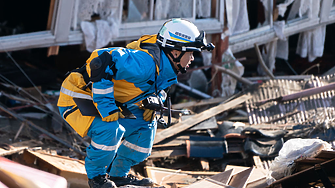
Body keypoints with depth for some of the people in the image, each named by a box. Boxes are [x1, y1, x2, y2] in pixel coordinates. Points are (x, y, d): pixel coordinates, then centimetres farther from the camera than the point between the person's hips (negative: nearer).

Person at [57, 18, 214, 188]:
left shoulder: (165, 70, 2)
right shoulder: (145, 63, -31)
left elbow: (156, 89, 21)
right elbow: (101, 62, -39)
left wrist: (156, 99, -6)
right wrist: (107, 109, -35)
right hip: (77, 97, -10)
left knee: (145, 125, 11)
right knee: (111, 129, -32)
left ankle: (118, 174, 20)